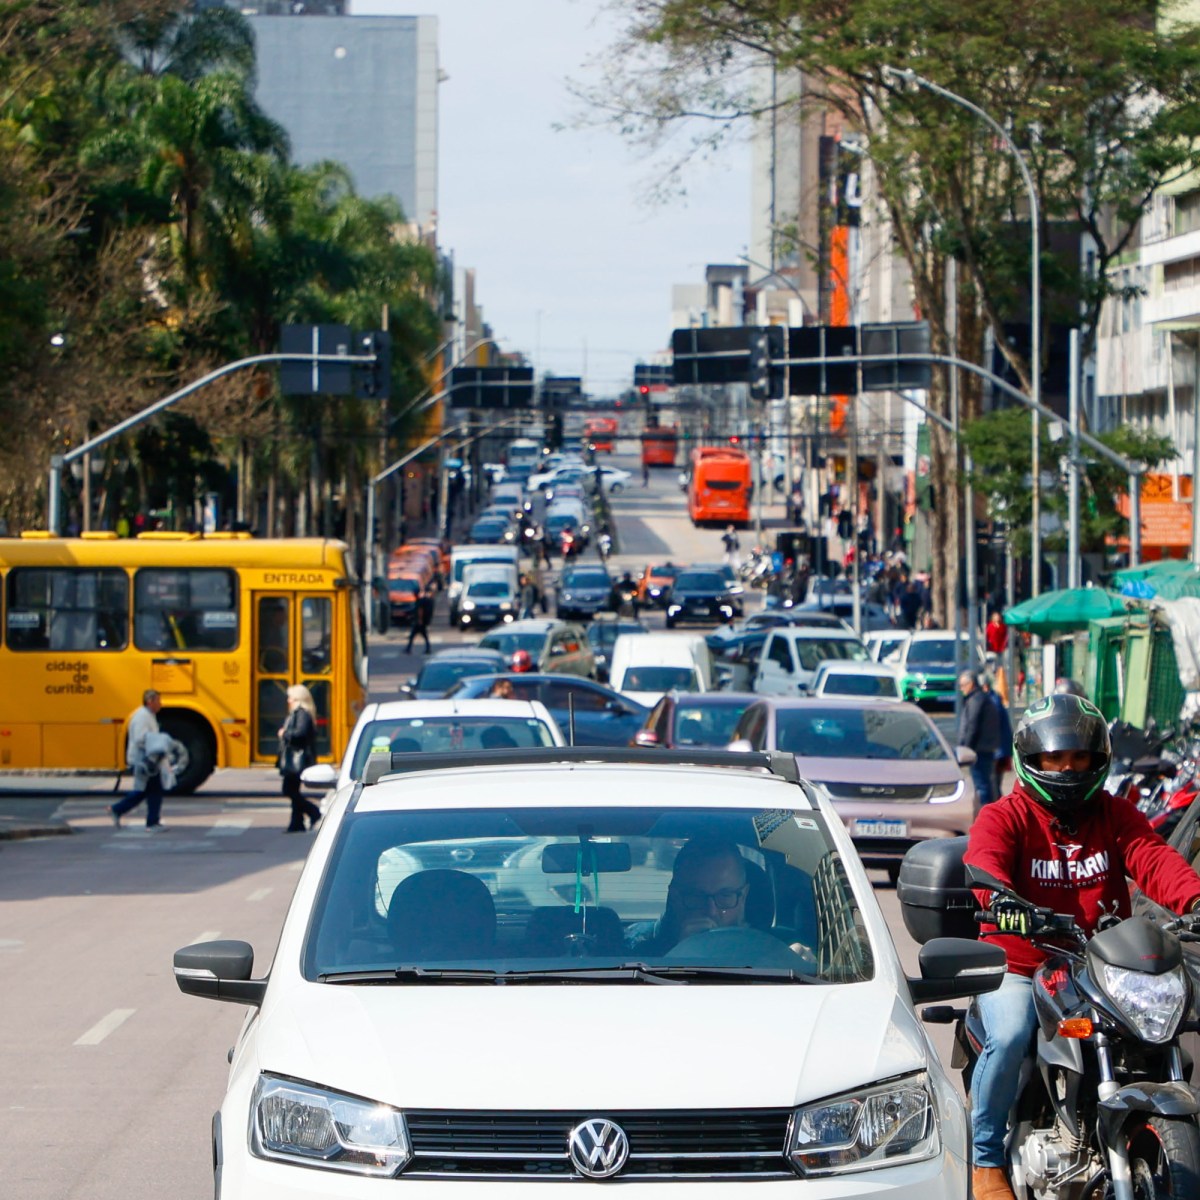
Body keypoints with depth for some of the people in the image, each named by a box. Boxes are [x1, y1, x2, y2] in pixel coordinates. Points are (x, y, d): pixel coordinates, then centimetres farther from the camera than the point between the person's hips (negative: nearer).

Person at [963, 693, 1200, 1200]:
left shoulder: (1114, 815, 11)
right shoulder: (1004, 817, 0)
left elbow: (1151, 857, -7)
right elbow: (983, 860, -21)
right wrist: (998, 895, -46)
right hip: (1018, 967, -3)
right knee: (1009, 1038, -30)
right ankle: (986, 1159, -11)